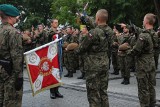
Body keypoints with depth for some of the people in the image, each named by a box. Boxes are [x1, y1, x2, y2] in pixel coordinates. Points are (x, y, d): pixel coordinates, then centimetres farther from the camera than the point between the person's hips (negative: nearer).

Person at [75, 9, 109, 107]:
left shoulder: (93, 32, -19)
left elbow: (83, 47, -10)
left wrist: (76, 51, 12)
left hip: (94, 65, -7)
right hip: (105, 64, 7)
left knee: (93, 92, 0)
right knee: (103, 91, 15)